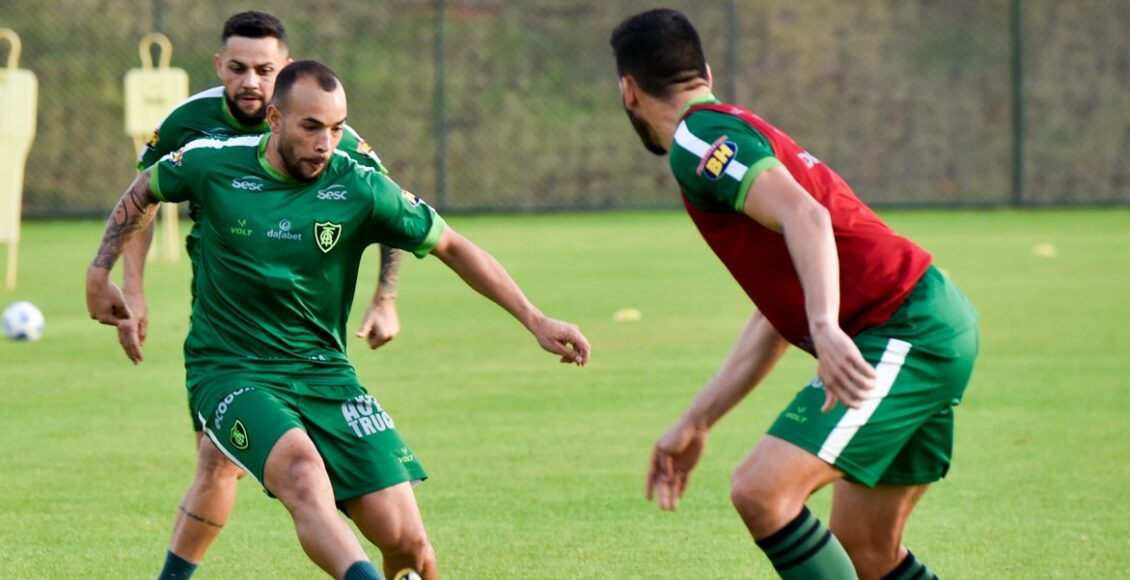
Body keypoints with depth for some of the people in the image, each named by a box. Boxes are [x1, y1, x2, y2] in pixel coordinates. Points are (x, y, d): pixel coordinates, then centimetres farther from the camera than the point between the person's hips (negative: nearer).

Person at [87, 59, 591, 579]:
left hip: (324, 374, 2)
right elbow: (145, 191, 15)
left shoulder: (359, 189, -8)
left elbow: (451, 247, 2)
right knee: (304, 473, -35)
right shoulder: (213, 165, -7)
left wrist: (535, 320, 0)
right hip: (230, 374, -2)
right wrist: (99, 272, 12)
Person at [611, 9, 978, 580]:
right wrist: (694, 425, 29)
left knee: (761, 492, -17)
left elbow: (805, 218, -25)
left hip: (903, 334, -10)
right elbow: (774, 323, 28)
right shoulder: (737, 136, 25)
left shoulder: (697, 139, -6)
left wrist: (826, 328, -38)